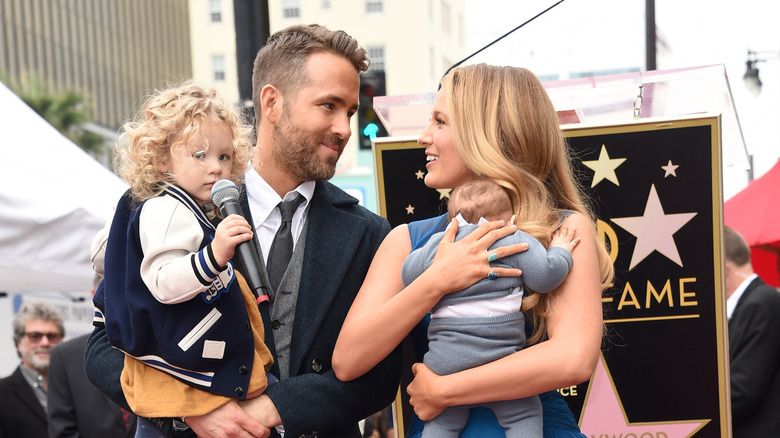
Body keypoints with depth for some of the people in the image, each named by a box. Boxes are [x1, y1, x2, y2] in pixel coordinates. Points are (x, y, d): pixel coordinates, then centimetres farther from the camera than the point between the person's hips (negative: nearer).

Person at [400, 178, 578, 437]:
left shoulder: (438, 244, 12)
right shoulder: (517, 241, 4)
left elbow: (408, 275, 18)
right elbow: (545, 276, -3)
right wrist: (560, 251, 17)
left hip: (446, 358, 3)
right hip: (500, 357, -3)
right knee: (524, 415, 11)